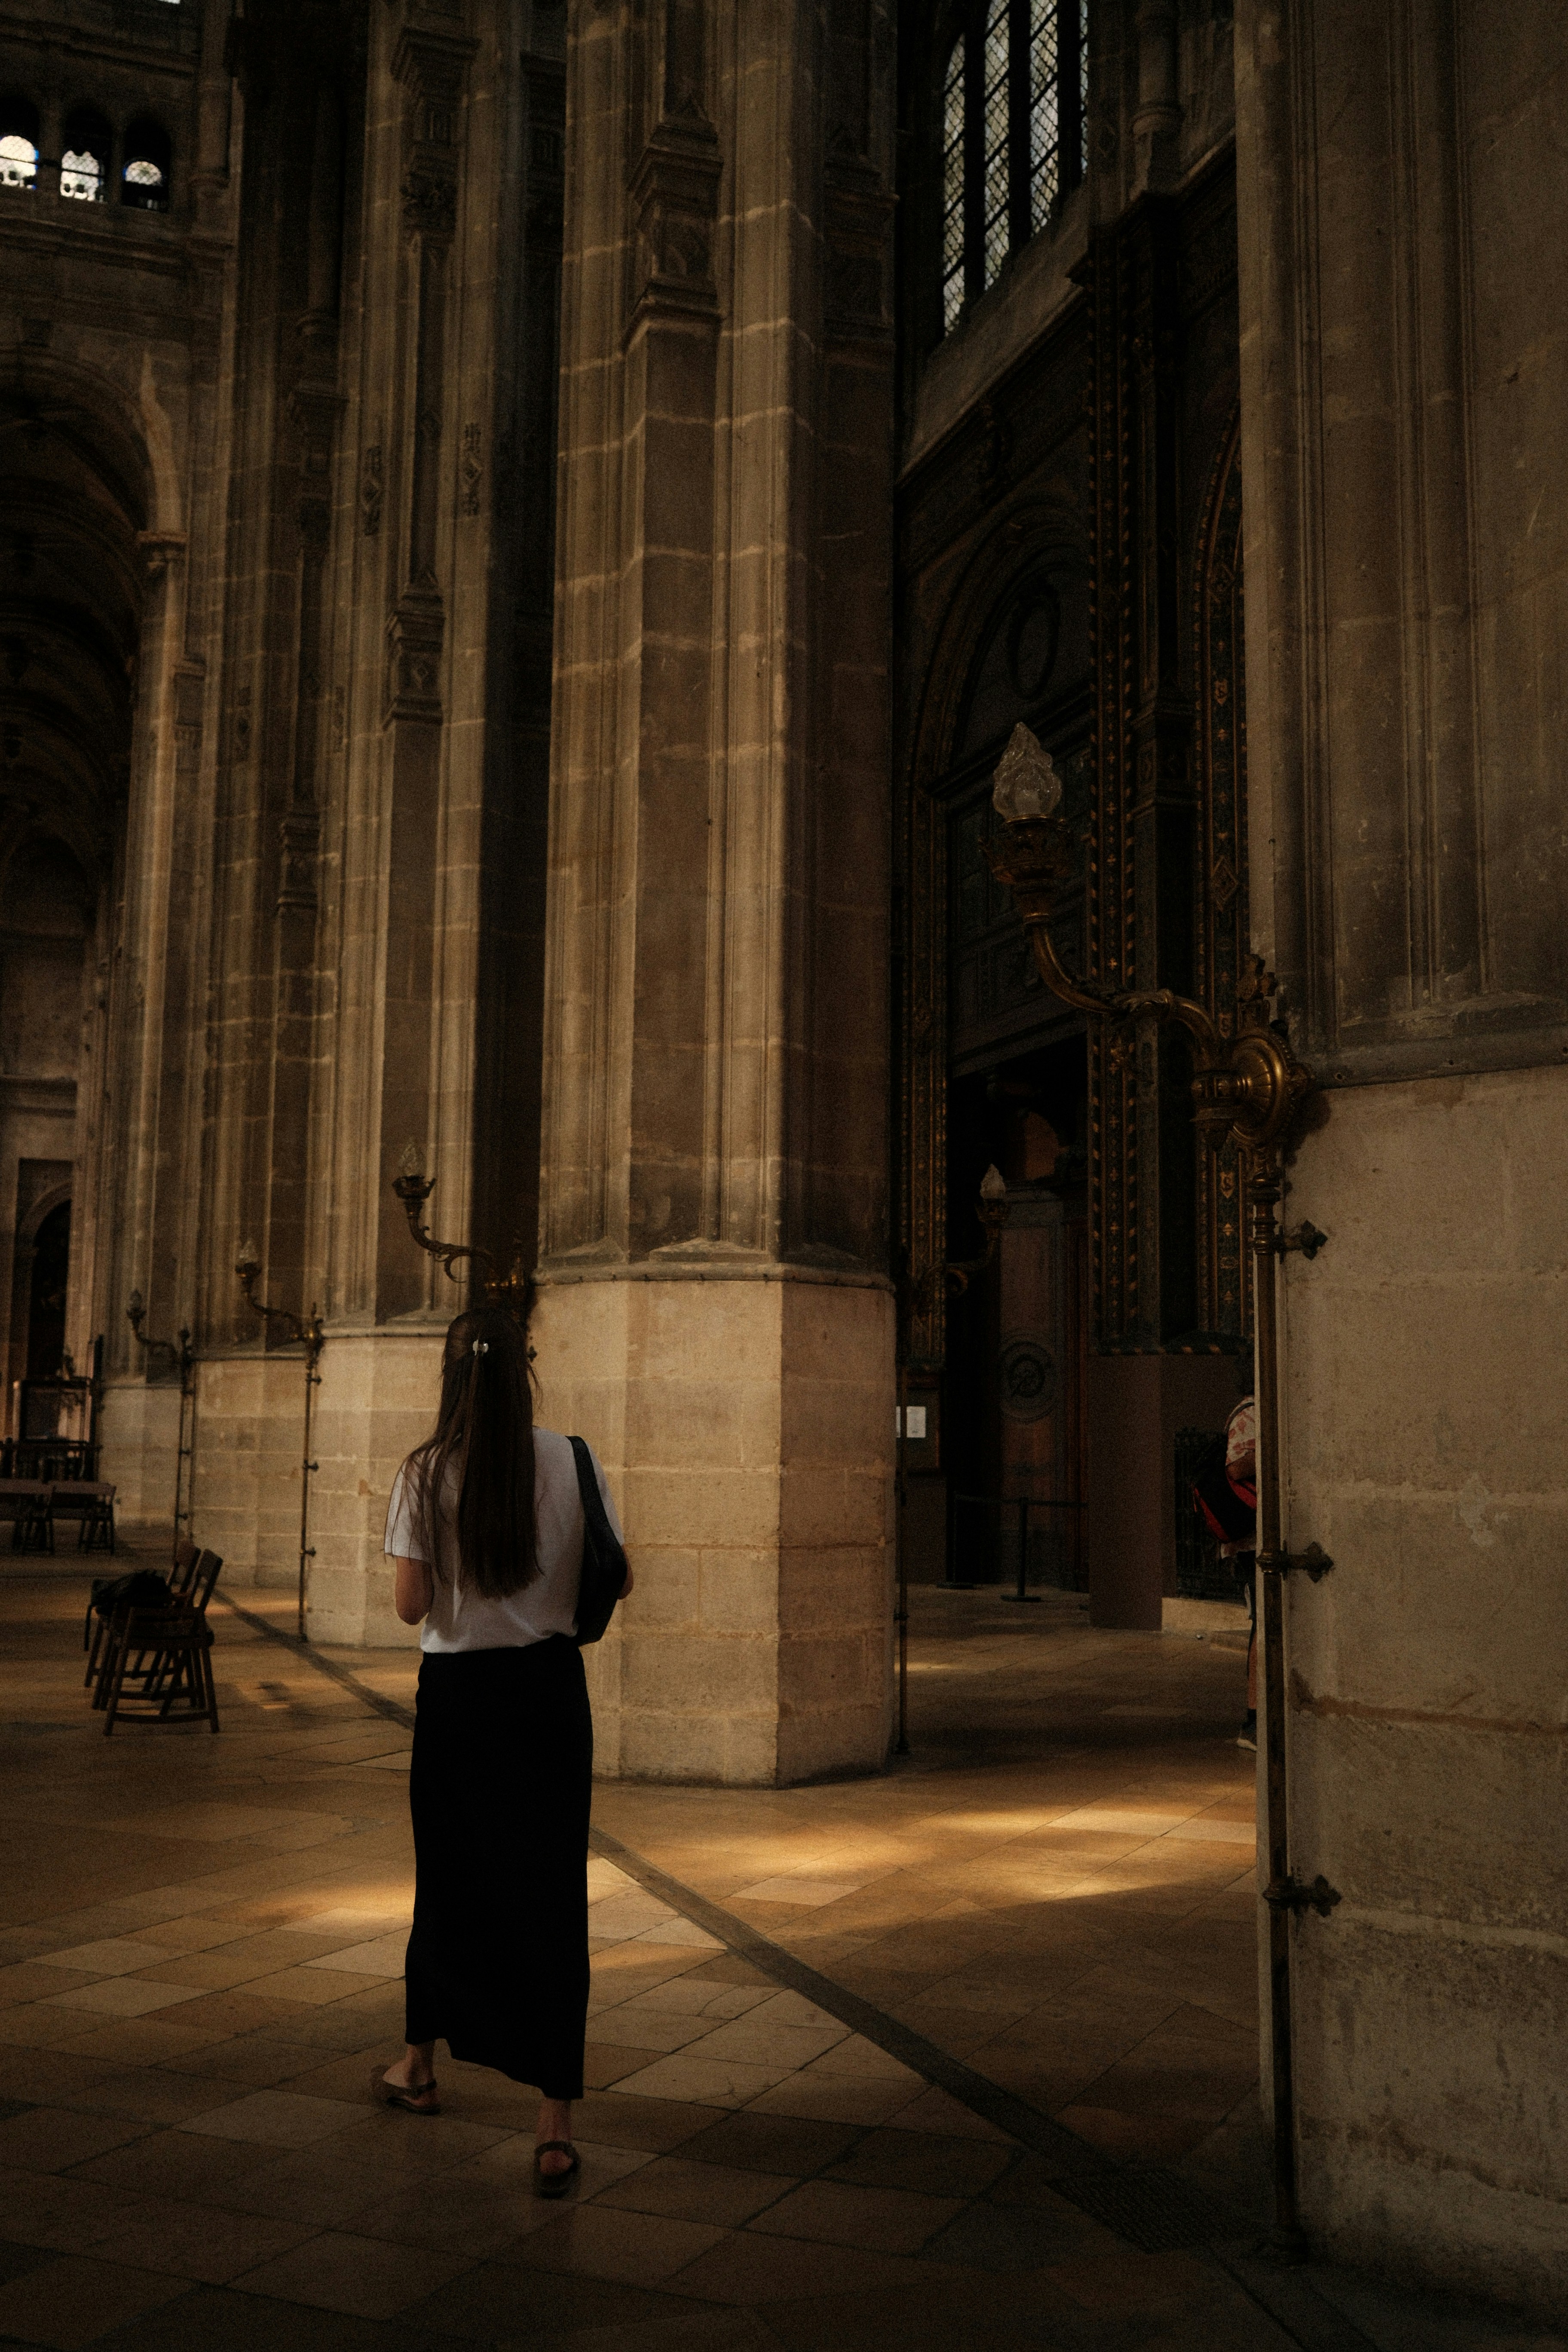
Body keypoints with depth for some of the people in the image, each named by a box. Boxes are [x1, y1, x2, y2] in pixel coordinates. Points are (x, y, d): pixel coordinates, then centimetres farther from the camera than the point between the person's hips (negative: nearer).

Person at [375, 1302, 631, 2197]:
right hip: (550, 1686, 0)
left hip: (457, 1689, 0)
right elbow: (617, 1580, 1)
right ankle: (556, 2122, 1)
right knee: (550, 1888, 3)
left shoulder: (425, 1473, -8)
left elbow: (411, 1604, -9)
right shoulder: (570, 1461, -5)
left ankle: (421, 2064, 39)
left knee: (451, 1877, 19)